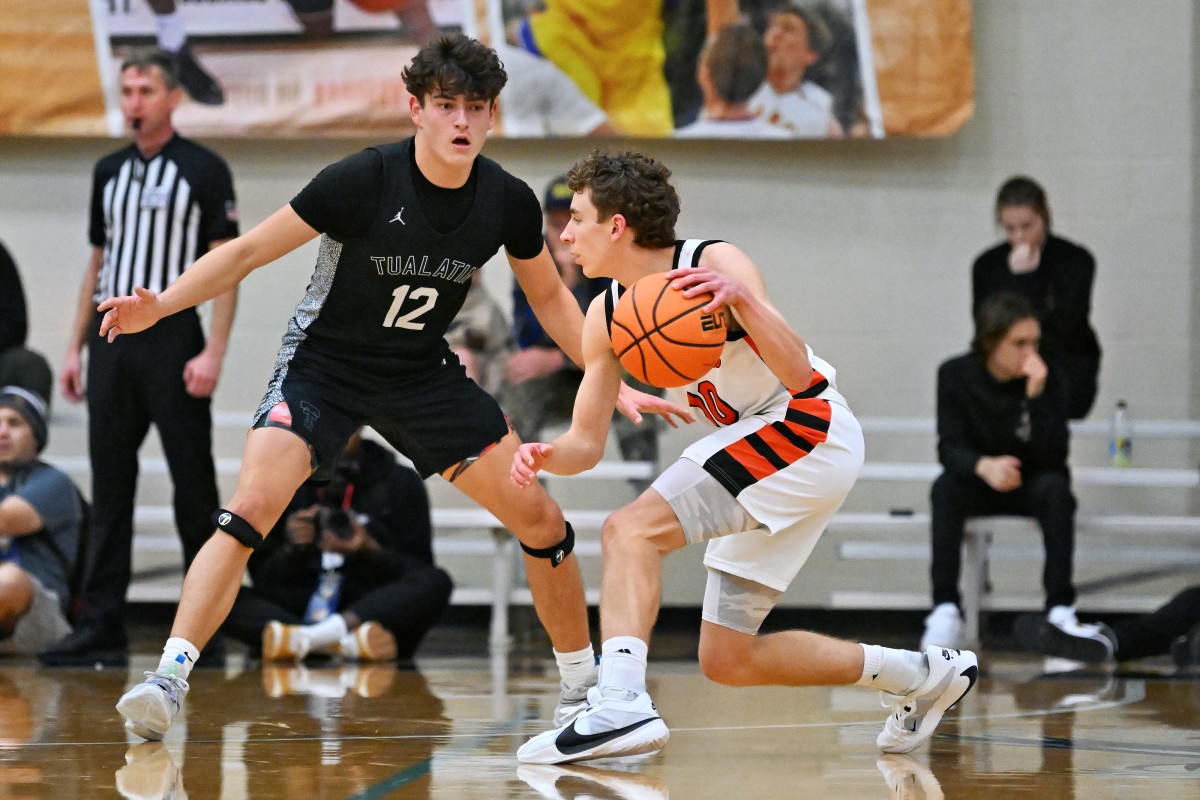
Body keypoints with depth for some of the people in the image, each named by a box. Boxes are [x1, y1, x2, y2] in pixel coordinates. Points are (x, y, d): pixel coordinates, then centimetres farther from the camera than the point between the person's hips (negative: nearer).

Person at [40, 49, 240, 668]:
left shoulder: (204, 170, -2)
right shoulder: (109, 171, 15)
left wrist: (213, 353, -14)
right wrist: (76, 347, 13)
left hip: (172, 338, -5)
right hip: (112, 338, 5)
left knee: (194, 487, -1)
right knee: (110, 489, 4)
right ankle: (102, 628, 4)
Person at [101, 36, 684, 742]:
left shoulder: (508, 201, -10)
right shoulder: (365, 180, -23)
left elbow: (550, 297, 9)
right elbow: (251, 251, -17)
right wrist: (158, 307, -30)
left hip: (422, 372, 4)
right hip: (325, 364, -4)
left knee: (541, 519, 0)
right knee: (250, 510, -26)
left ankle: (582, 685, 20)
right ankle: (168, 681, -26)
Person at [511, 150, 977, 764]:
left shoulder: (717, 264, -18)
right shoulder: (606, 317, 3)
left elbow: (799, 374, -28)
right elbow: (586, 443, 7)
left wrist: (743, 300, -45)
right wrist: (545, 456, -16)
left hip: (810, 432, -9)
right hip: (759, 452, 9)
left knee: (631, 530, -25)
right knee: (726, 661, 11)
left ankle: (620, 704, -40)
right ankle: (920, 675, 23)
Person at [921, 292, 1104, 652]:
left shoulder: (1047, 379, -13)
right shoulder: (956, 375, -10)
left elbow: (1054, 456, -21)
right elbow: (950, 447, -17)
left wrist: (1036, 395, -33)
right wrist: (984, 466, -39)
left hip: (1030, 488, 0)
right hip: (978, 487, 0)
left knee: (1055, 486, -32)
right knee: (946, 487, -31)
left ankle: (1060, 609, -37)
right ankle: (946, 609, -35)